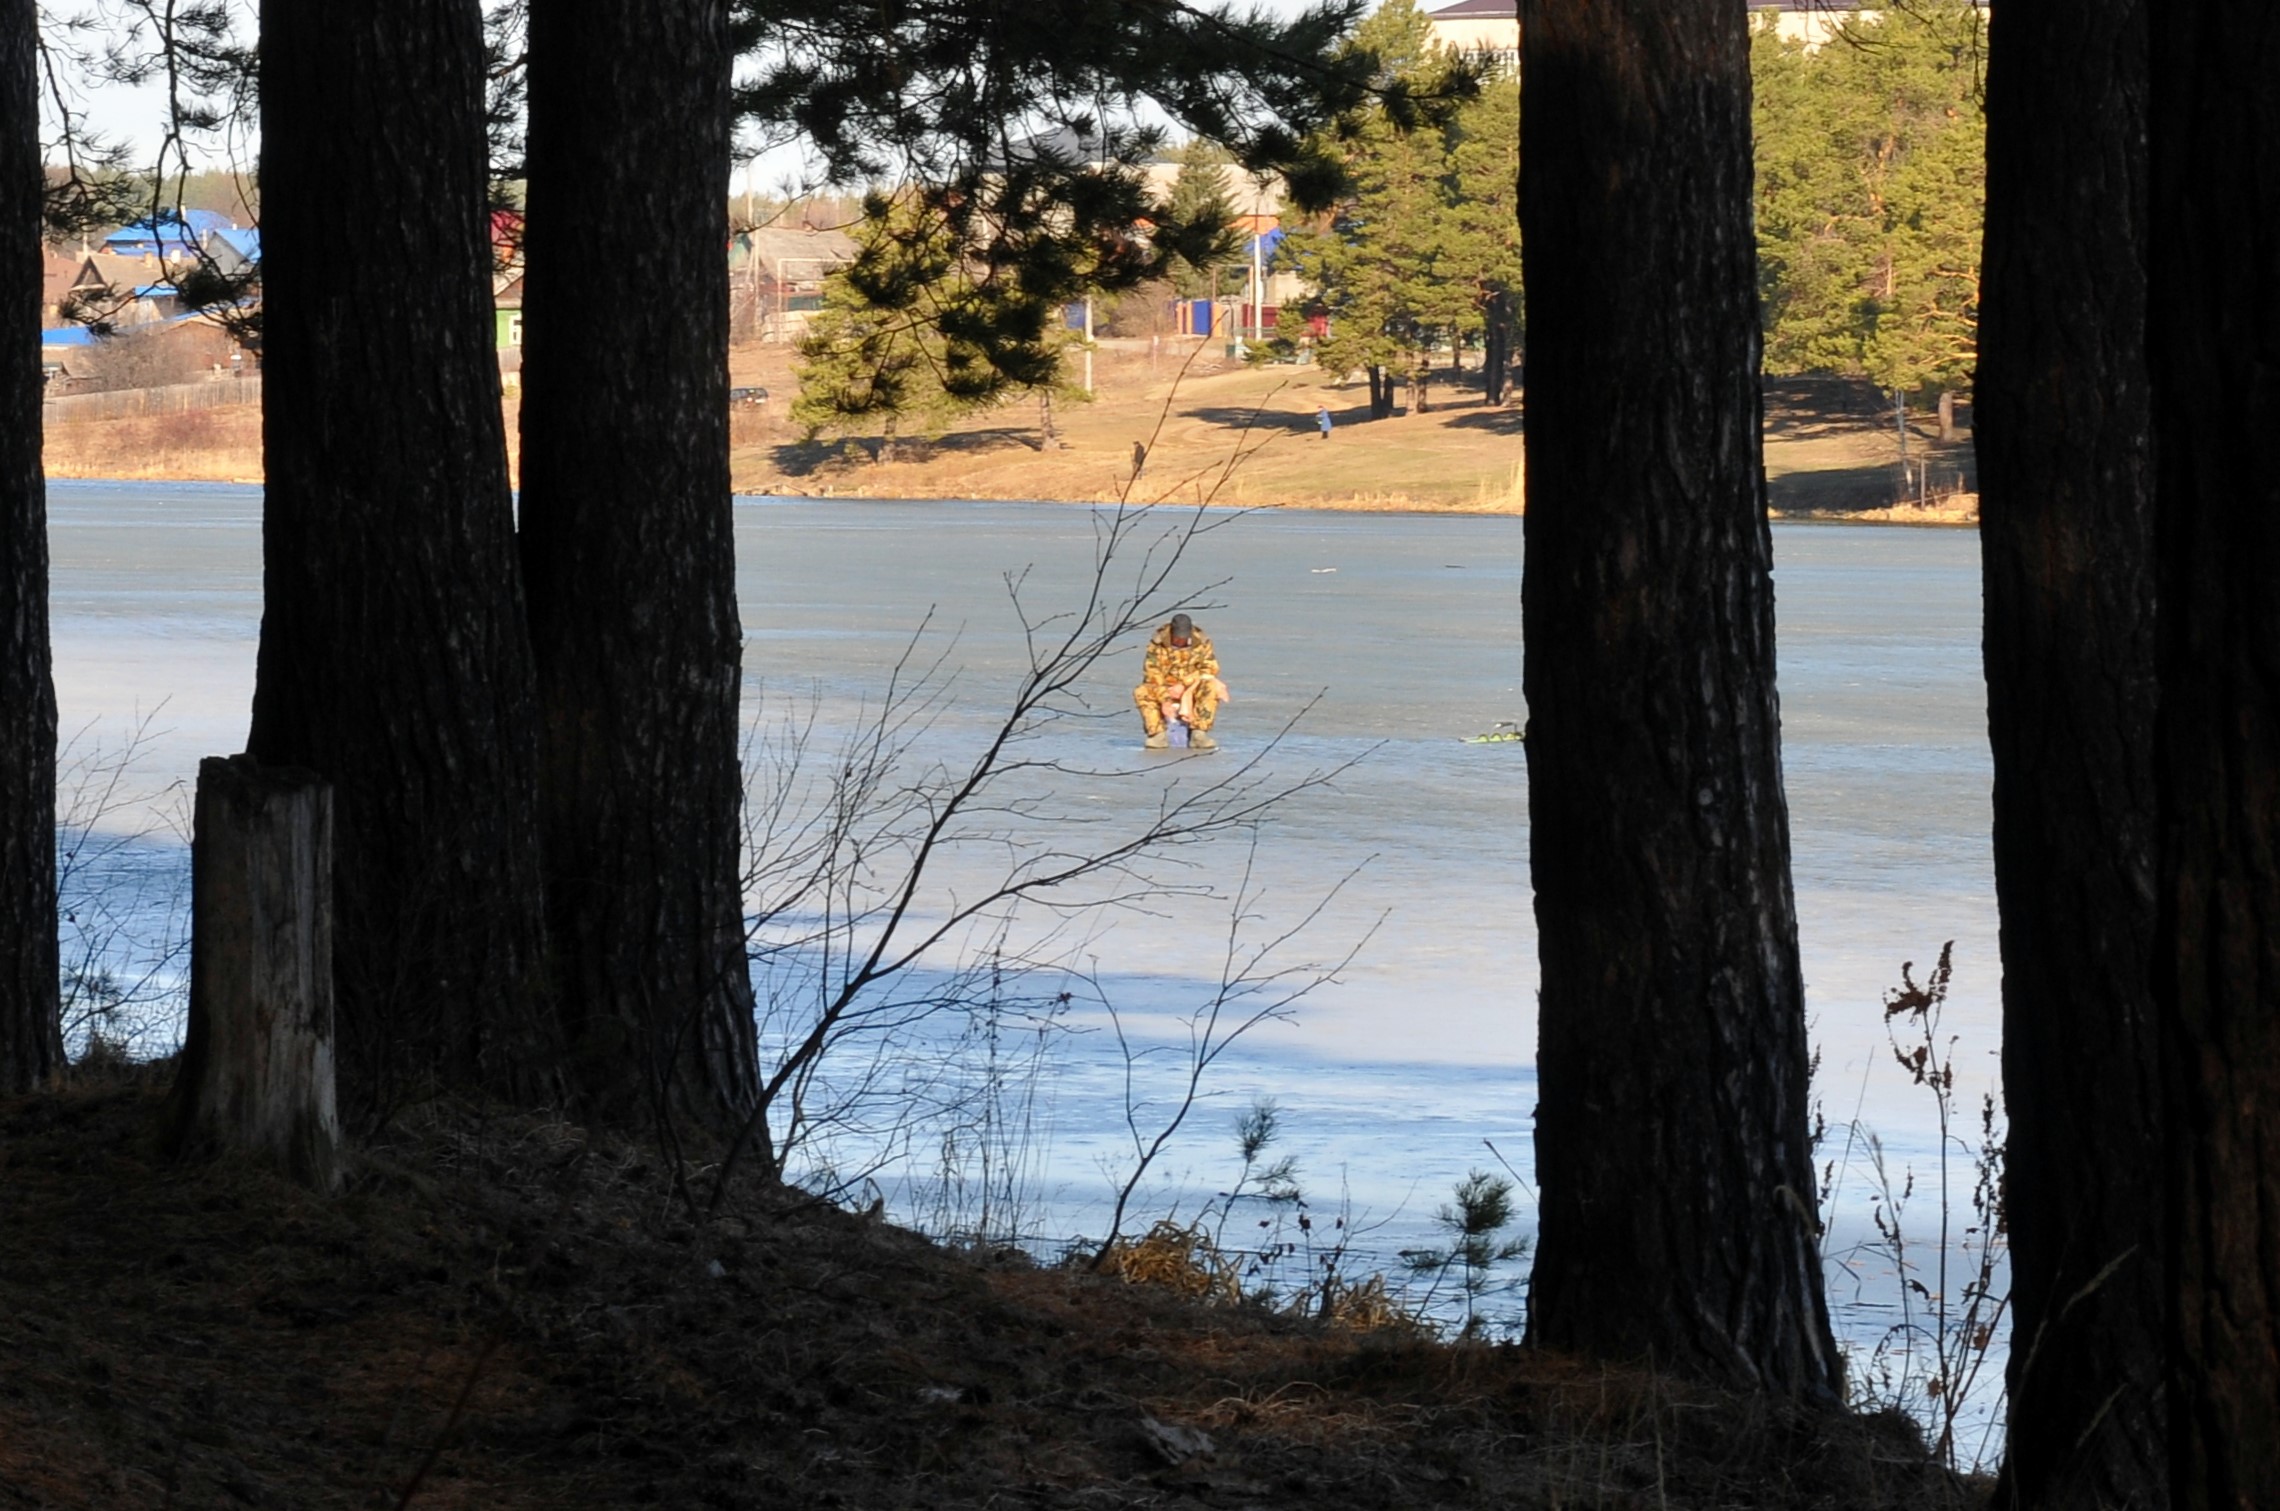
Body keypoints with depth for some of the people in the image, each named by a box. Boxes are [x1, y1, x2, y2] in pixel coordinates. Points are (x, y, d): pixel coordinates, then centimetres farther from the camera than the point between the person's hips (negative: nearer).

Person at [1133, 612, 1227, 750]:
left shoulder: (1202, 642, -7)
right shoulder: (1157, 643, -11)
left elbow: (1210, 668, -13)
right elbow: (1152, 674, -17)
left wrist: (1184, 685, -24)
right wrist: (1165, 700, -28)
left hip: (1192, 689, 0)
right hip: (1164, 690, 0)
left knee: (1211, 688, -32)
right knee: (1141, 692, -30)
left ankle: (1198, 734, -29)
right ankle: (1158, 735, -23)